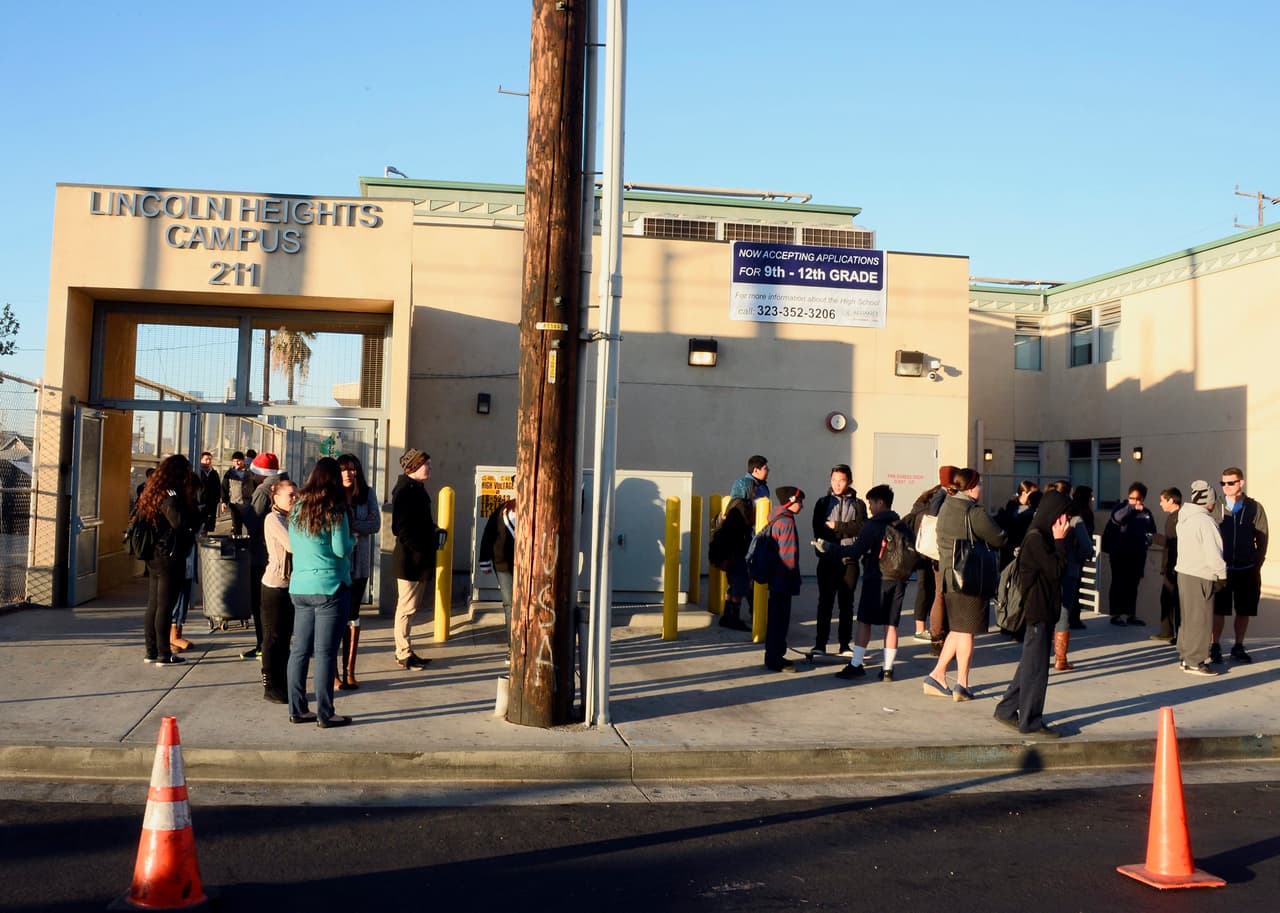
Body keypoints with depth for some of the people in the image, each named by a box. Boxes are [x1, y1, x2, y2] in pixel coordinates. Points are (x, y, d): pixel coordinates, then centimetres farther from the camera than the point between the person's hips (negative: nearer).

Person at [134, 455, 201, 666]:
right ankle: (164, 654, 2)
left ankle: (152, 651, 20)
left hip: (153, 558, 9)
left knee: (153, 606, 13)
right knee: (165, 607, -3)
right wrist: (194, 511, -9)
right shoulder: (170, 496, -17)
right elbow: (183, 524, -27)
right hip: (170, 559, -9)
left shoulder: (153, 493, 11)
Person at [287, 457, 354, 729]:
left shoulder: (297, 509, 7)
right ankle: (325, 714, 3)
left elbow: (293, 545, 15)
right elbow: (341, 549, -13)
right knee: (325, 653, -2)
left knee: (299, 650, 11)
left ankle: (297, 709, 17)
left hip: (299, 587, 6)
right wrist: (351, 538, 7)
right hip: (329, 587, -6)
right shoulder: (335, 512, -10)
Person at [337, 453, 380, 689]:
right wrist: (361, 524, -16)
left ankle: (349, 671, 18)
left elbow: (375, 525, -4)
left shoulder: (368, 494, 4)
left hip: (359, 565, 3)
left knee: (352, 616, 10)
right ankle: (333, 672, 7)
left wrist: (349, 524, -17)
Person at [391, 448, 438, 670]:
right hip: (410, 558, -10)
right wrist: (418, 549, -20)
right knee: (406, 607, -2)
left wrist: (432, 539, 9)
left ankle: (404, 651, 24)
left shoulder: (416, 488, 16)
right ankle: (404, 654, 5)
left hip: (419, 559, 10)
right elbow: (402, 527, -20)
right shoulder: (404, 490, -15)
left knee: (409, 607, 15)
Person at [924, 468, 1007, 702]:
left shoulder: (945, 508, 8)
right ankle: (962, 685, 7)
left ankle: (937, 676, 16)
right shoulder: (974, 512, -16)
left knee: (958, 630, 18)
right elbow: (999, 539, -12)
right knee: (966, 632, 2)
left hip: (948, 576, 7)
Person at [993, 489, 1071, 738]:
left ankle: (1006, 710, 24)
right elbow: (1056, 569, -19)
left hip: (1043, 609, 10)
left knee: (1031, 663, 16)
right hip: (1037, 610, -10)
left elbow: (1055, 570, 14)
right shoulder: (1036, 539, -17)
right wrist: (1060, 540, -14)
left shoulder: (1042, 537, 13)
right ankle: (1030, 722, 4)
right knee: (1036, 666, -3)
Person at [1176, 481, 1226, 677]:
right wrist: (1222, 575, -8)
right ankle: (1194, 662, 1)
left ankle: (1185, 657, 25)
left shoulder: (1184, 519, 11)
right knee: (1200, 620, -3)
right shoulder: (1204, 522, -18)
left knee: (1188, 618, 17)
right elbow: (1213, 553, -19)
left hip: (1184, 572, 9)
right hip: (1200, 577, -9)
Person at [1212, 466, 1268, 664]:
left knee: (1244, 611, 9)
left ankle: (1238, 647, 22)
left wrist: (1256, 565, -2)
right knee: (1219, 611, 3)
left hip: (1247, 571, 1)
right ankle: (1215, 647, 15)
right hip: (1221, 569, -1)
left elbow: (1262, 539, 3)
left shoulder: (1254, 508, 0)